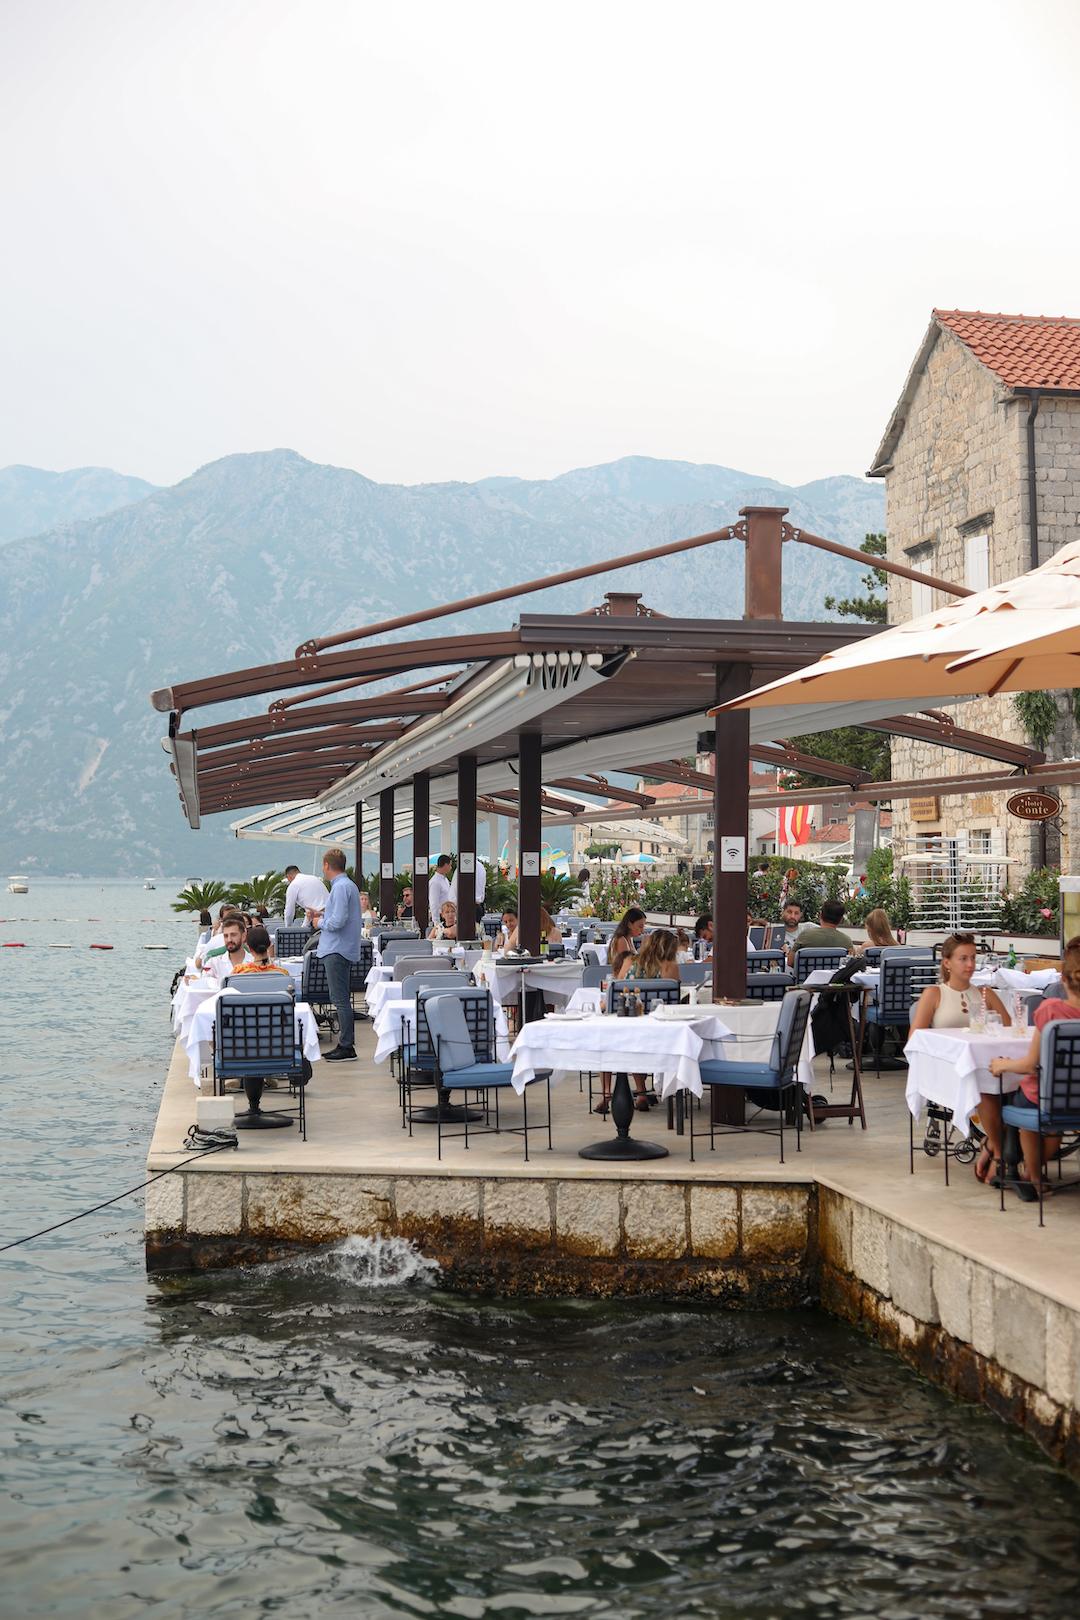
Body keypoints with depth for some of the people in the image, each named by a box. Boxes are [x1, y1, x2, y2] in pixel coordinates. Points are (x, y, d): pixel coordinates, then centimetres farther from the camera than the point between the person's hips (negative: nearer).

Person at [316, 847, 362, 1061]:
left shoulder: (341, 887, -16)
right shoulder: (349, 885, 16)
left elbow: (338, 921, -23)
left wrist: (321, 922, -5)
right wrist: (325, 912, 16)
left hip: (337, 951, -10)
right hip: (344, 950, 10)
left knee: (340, 1000, -7)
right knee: (341, 999, 14)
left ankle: (346, 1047, -6)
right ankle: (344, 1044, 18)